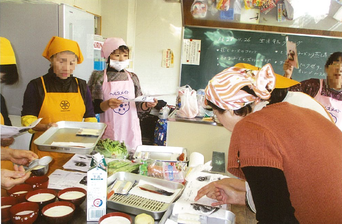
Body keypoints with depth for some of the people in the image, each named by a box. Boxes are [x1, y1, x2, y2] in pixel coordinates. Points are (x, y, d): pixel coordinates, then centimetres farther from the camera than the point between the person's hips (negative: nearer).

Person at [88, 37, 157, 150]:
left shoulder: (132, 77, 9)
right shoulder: (98, 77, -1)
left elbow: (138, 106, 11)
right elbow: (93, 108, -4)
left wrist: (147, 105, -9)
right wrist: (107, 104, -21)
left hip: (131, 131, 3)